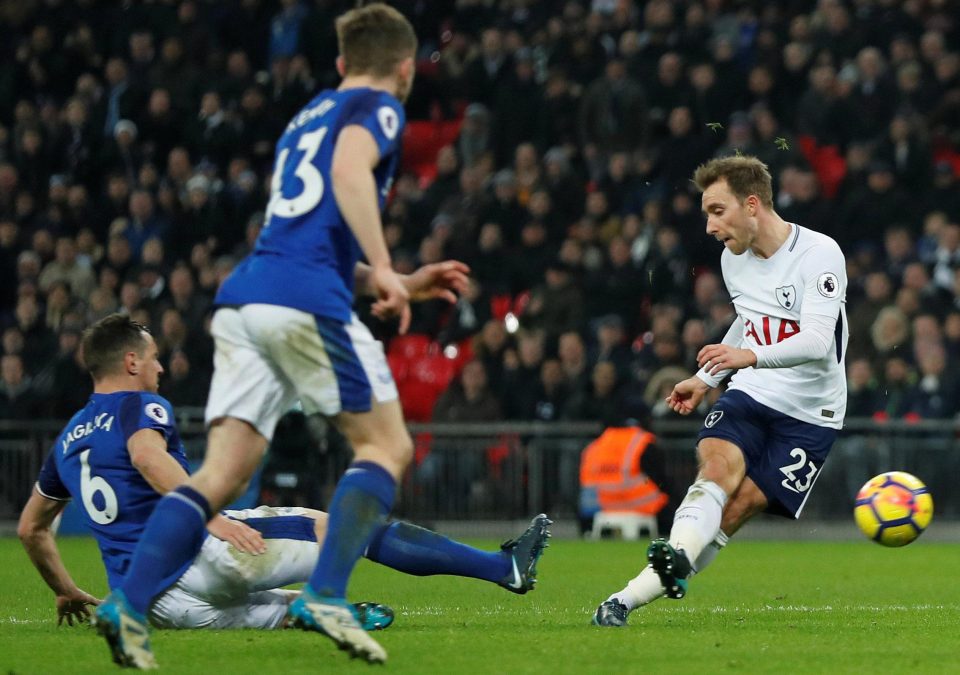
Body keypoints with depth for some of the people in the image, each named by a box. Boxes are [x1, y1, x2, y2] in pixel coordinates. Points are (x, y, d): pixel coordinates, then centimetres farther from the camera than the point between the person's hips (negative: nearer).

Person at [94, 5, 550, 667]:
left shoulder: (309, 116, 32)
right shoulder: (376, 108, 7)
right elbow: (350, 172, -16)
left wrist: (405, 283, 37)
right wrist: (383, 268, -20)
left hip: (243, 297, 7)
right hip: (306, 303, -7)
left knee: (223, 473, 1)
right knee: (388, 445, 4)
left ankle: (128, 602, -15)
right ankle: (326, 597, -11)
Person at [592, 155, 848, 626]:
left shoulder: (820, 255, -18)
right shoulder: (733, 259, 6)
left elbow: (817, 342, -31)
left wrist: (750, 356, -46)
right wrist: (706, 379, 25)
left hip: (809, 414, -5)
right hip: (749, 394, 5)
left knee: (738, 508, -15)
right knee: (718, 463, -26)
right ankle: (677, 557, -49)